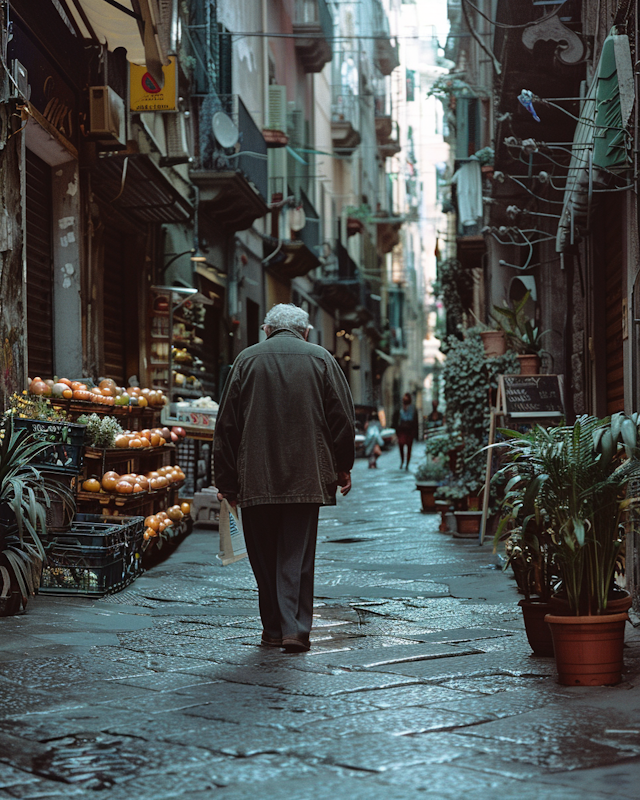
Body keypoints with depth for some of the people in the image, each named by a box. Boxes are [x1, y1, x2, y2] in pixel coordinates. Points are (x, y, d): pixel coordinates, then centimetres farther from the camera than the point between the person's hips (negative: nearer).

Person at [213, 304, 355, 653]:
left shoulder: (247, 359, 5)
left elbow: (227, 424, 5)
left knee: (264, 555, 10)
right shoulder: (321, 359, 5)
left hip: (256, 477, 0)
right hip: (306, 476, 0)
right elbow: (343, 417, 5)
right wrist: (343, 466, 16)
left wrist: (226, 480, 10)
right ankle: (295, 628, -7)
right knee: (297, 554, 1)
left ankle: (273, 629, 16)